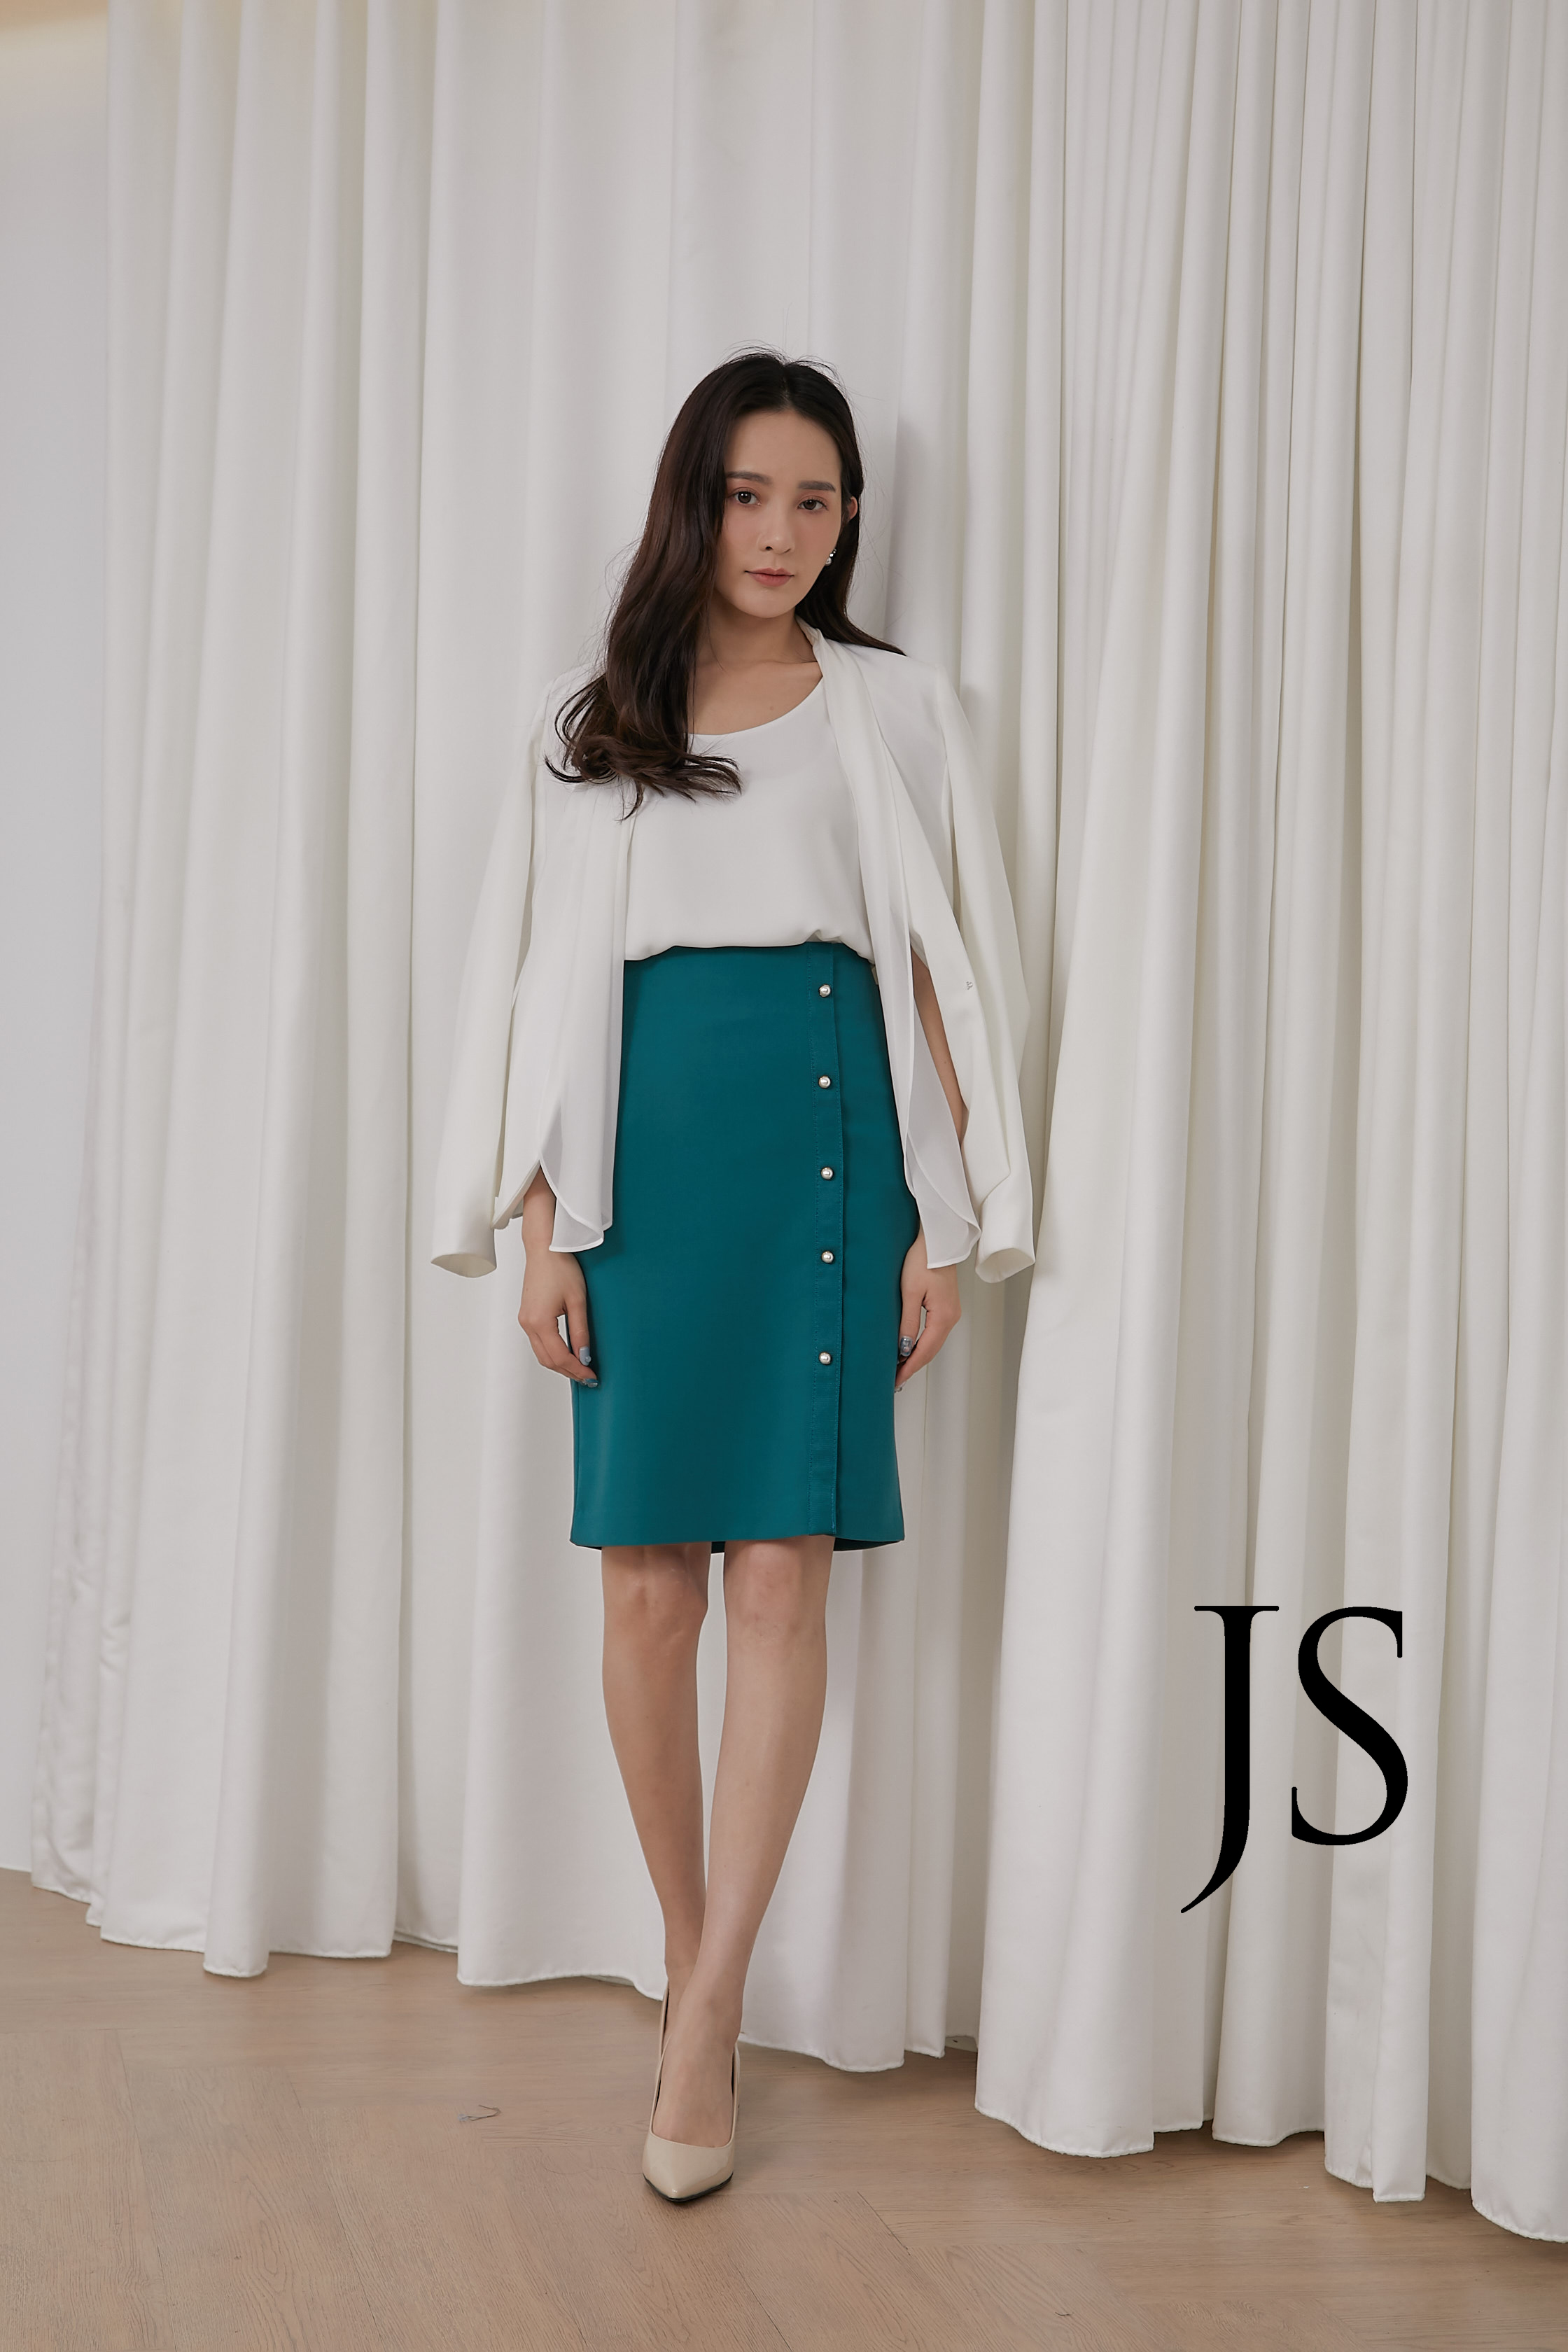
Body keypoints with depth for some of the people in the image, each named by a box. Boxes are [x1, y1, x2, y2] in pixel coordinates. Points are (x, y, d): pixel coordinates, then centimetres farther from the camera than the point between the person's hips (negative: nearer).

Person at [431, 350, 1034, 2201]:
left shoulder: (899, 712, 10)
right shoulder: (589, 725, 12)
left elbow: (947, 976, 6)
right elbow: (542, 981, 9)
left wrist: (948, 1223, -1)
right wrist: (539, 1228, 0)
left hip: (829, 1143, -1)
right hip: (647, 1150, 1)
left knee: (781, 1570, -8)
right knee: (647, 1584, 0)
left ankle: (709, 2004, -2)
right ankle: (693, 1962, 17)